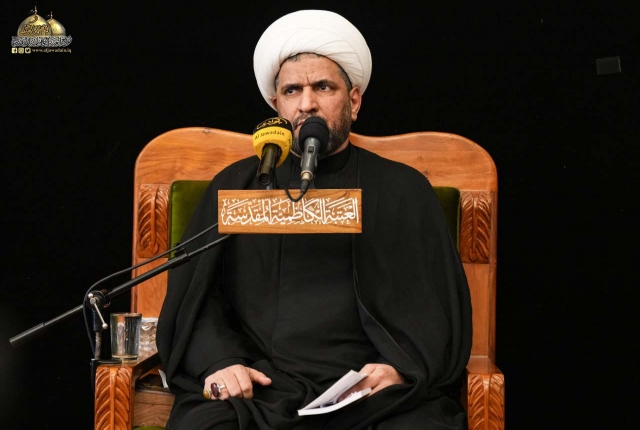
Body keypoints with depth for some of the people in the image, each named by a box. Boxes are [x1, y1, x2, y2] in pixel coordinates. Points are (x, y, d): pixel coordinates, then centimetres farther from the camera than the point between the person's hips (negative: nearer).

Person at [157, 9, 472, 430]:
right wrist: (218, 362, -9)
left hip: (372, 390, 0)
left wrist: (401, 367, -12)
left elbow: (438, 302, 8)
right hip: (259, 388, 1)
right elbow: (197, 295, 10)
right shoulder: (236, 186, 16)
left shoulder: (404, 190, 13)